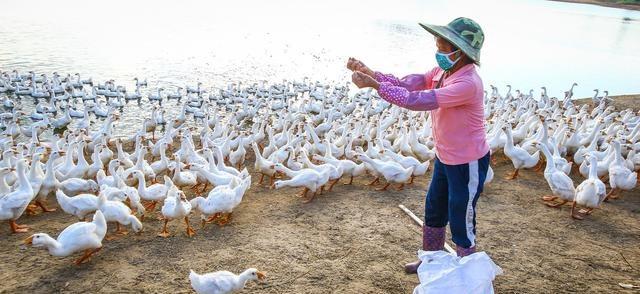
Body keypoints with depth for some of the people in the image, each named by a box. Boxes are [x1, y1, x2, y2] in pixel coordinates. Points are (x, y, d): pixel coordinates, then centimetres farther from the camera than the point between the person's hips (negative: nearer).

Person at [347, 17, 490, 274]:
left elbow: (416, 100, -35)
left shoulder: (467, 83, -30)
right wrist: (369, 72, -19)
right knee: (434, 211, 23)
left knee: (461, 222, 8)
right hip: (445, 157, 9)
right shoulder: (442, 71, -2)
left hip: (468, 163, -9)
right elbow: (405, 84, -7)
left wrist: (374, 85, -33)